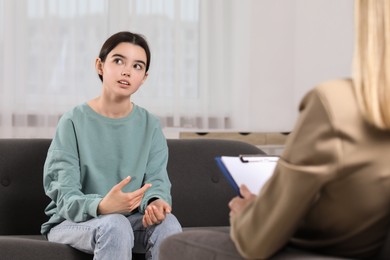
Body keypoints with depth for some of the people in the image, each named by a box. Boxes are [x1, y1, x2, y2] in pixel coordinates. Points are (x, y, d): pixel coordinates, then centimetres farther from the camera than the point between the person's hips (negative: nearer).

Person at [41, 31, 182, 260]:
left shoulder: (150, 125, 4)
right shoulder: (74, 121, -9)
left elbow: (157, 179, -5)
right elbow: (65, 194, -16)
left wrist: (155, 201, -31)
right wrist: (101, 207, -39)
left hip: (129, 218, 3)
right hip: (72, 221, -3)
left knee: (168, 223, -28)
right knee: (115, 225, -36)